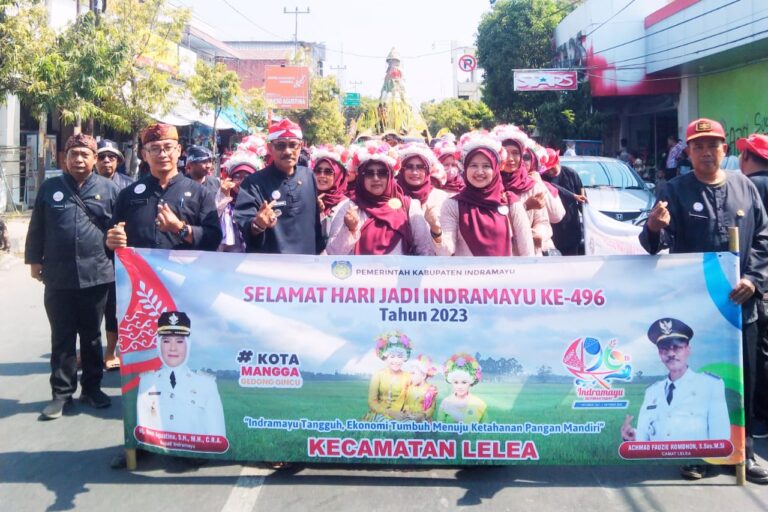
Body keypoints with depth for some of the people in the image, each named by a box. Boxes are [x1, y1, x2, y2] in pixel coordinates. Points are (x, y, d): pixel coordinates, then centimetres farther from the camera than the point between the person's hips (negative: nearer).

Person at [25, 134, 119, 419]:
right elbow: (37, 228, 10)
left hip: (96, 275, 0)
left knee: (92, 336, 11)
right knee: (62, 338, 6)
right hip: (58, 277, 1)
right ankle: (62, 392, 14)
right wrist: (34, 260, 8)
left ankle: (92, 387, 23)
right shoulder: (49, 188, 5)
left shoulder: (109, 189, 3)